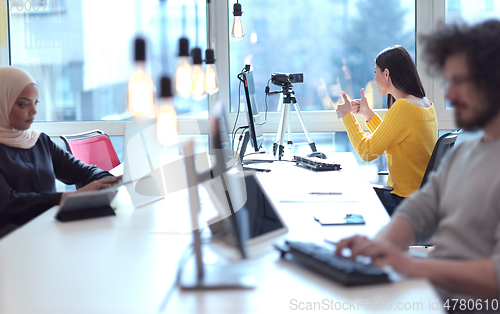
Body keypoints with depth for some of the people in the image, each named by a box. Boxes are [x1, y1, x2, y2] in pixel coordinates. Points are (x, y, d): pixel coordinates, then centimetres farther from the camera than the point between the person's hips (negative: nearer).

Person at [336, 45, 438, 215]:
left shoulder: (403, 107, -21)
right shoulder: (426, 104, 9)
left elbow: (367, 151, -17)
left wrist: (347, 116, -4)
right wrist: (368, 113, 20)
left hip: (406, 200, -9)